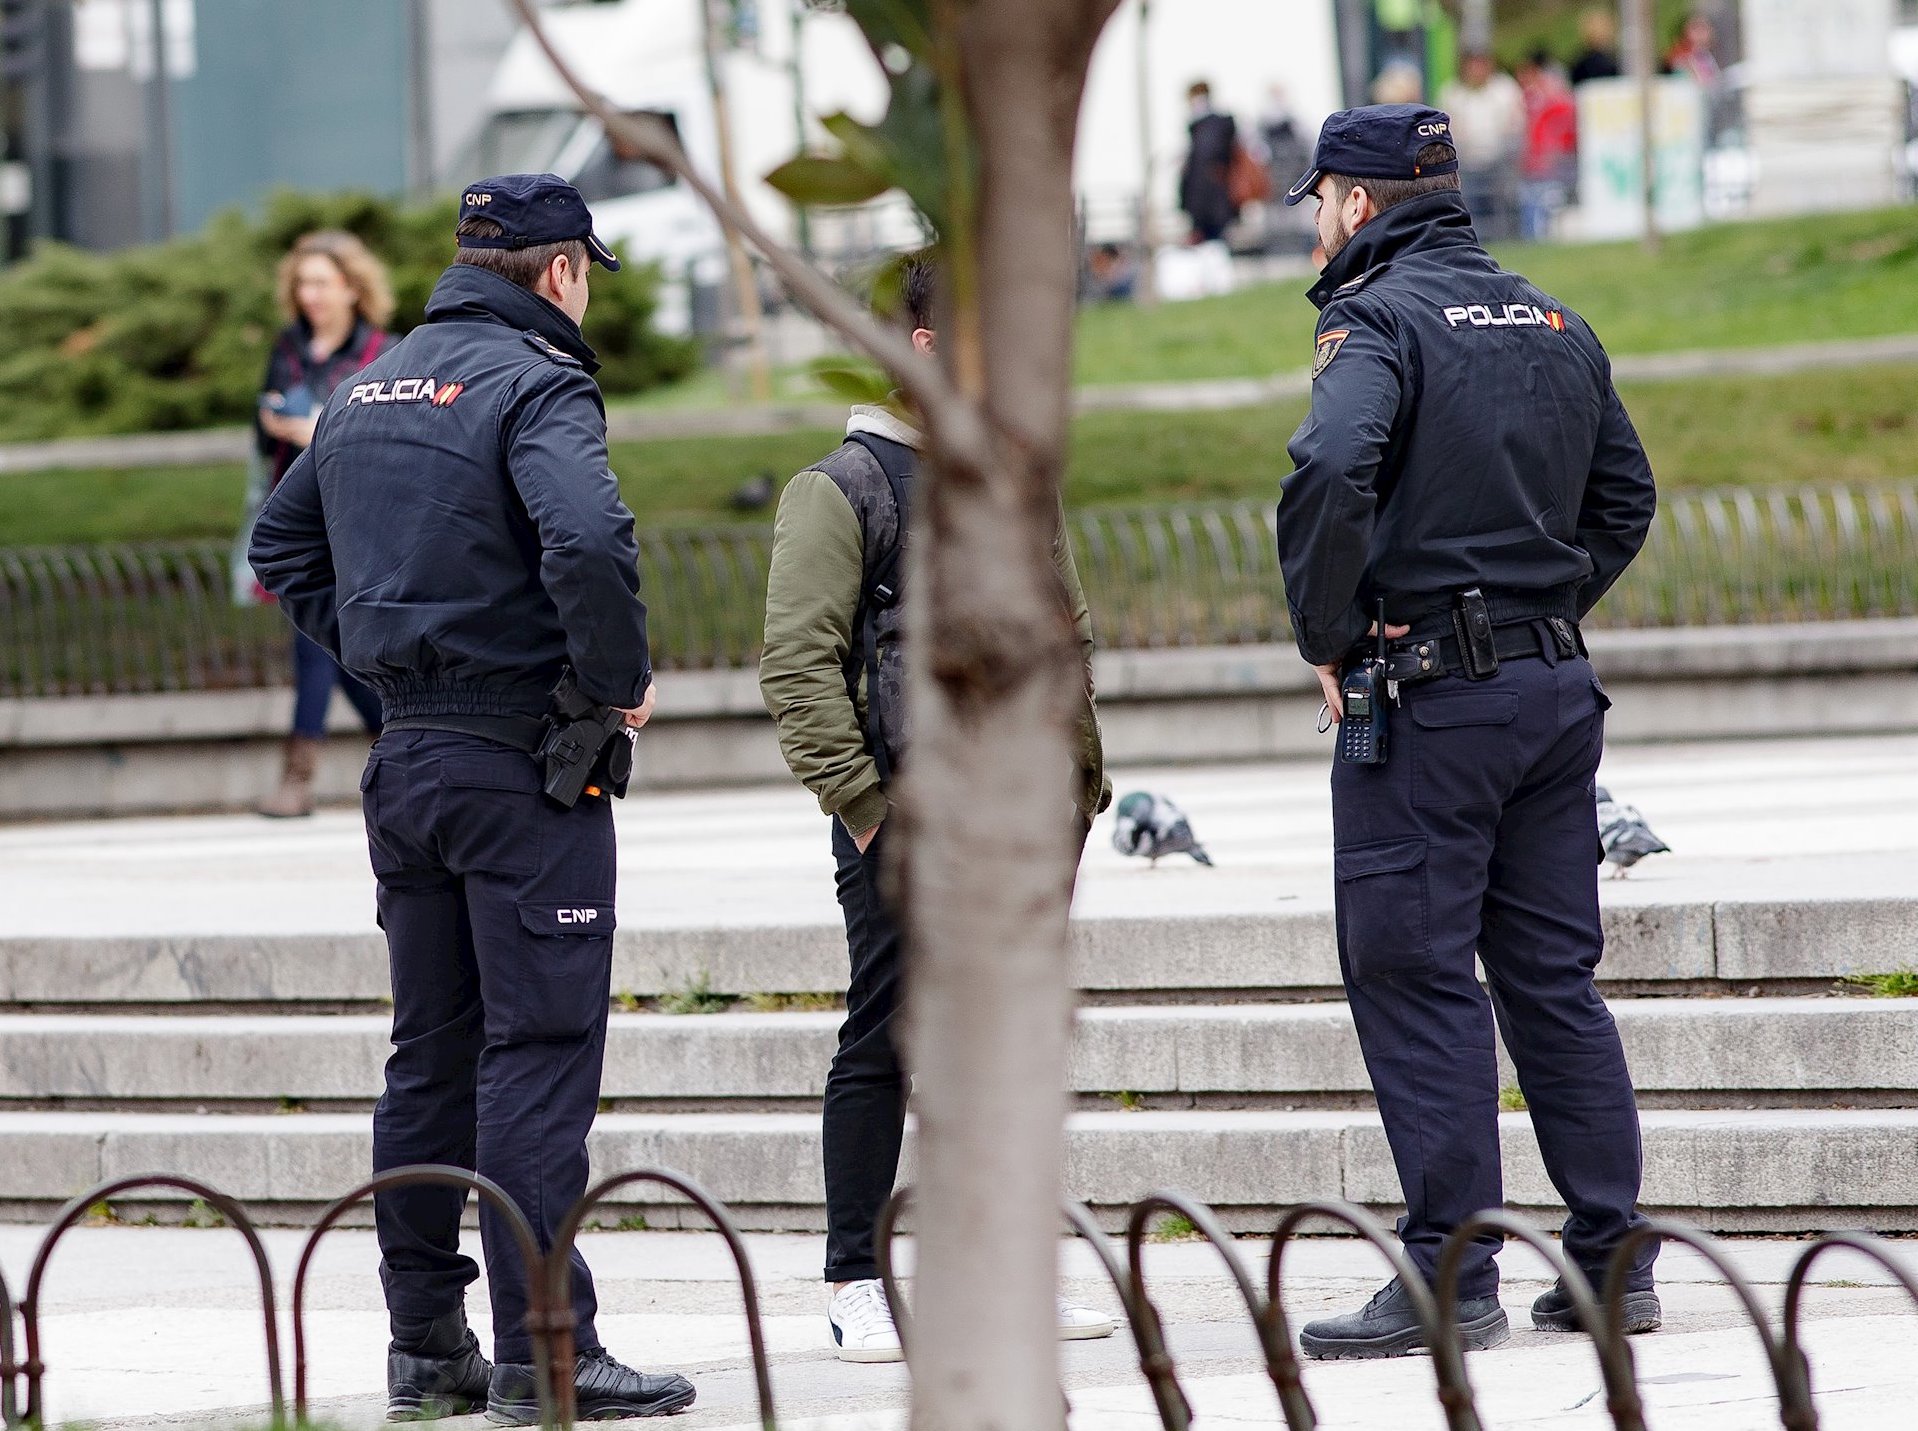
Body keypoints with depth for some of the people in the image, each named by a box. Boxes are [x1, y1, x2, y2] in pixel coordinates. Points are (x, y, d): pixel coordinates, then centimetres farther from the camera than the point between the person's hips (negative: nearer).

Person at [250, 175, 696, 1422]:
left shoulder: (374, 388, 13)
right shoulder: (536, 382, -12)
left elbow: (282, 545, 23)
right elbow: (585, 540, -28)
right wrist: (624, 677, -14)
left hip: (407, 757, 8)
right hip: (522, 758, -8)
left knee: (431, 1052, 13)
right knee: (539, 1048, -6)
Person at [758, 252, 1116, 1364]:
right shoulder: (847, 488, -5)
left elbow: (1071, 637, 25)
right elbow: (797, 664, -11)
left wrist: (1083, 772, 16)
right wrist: (860, 801, -15)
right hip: (911, 825, -6)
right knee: (884, 1047, -2)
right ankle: (859, 1285, 4)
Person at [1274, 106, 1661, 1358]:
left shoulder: (1380, 318, -10)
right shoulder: (1554, 324, 14)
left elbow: (1331, 474, -27)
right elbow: (1625, 497, 20)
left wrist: (1328, 636, -15)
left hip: (1427, 693, -7)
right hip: (1558, 687, 7)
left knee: (1415, 983, -3)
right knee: (1555, 977, 12)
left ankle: (1451, 1282, -6)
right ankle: (1612, 1264, 12)